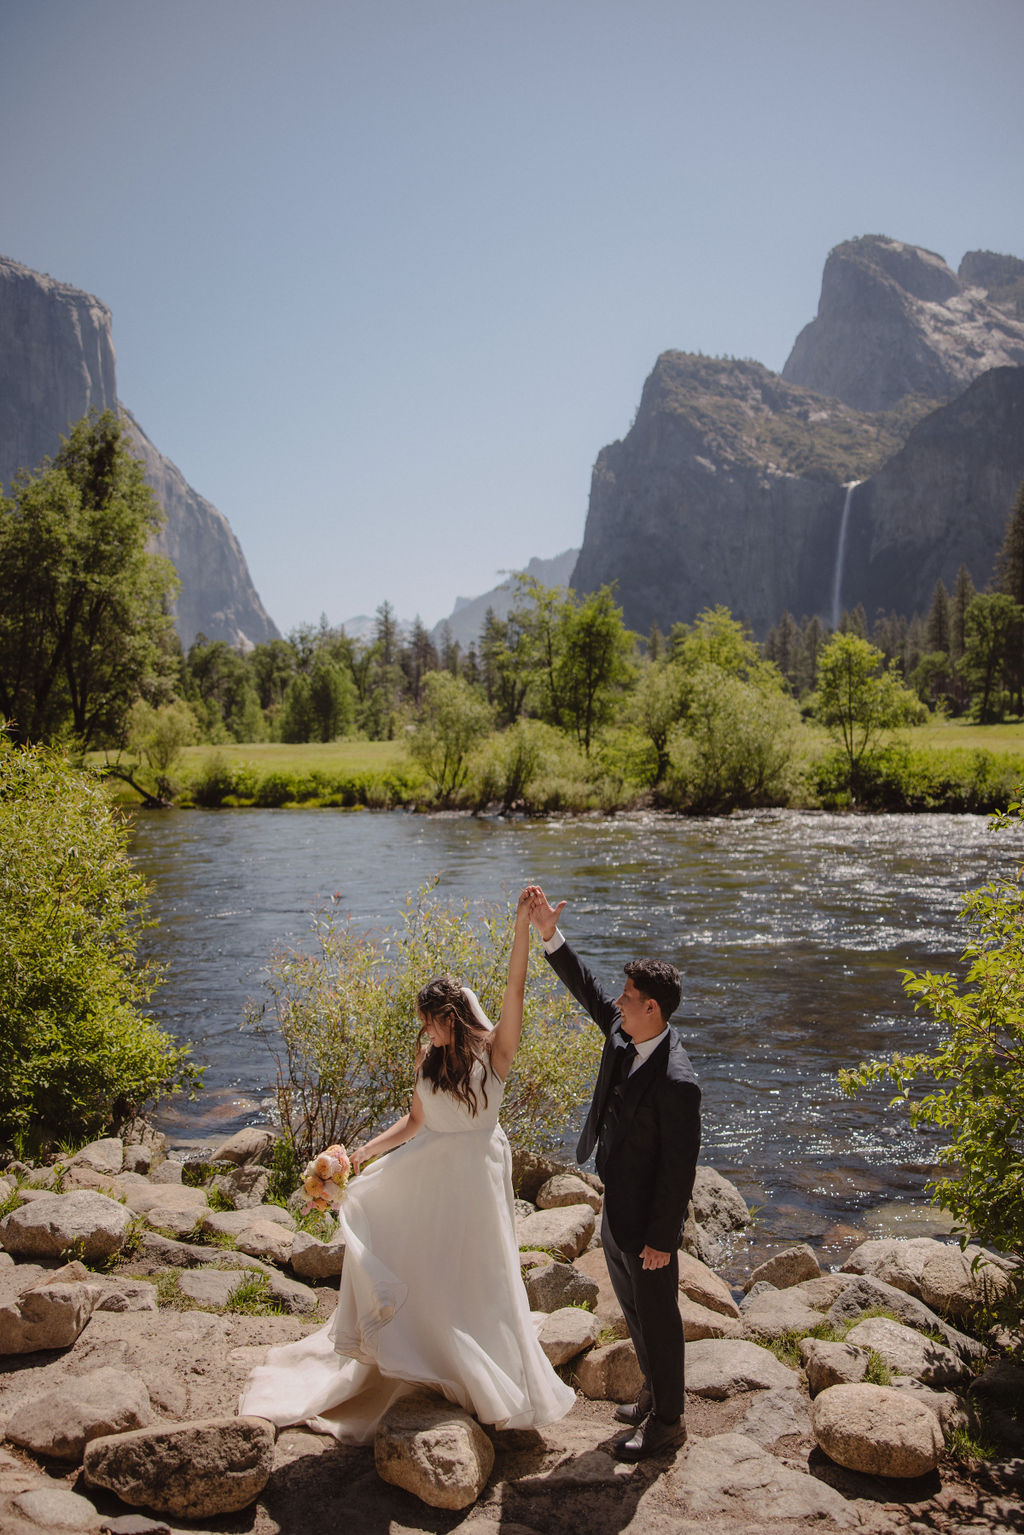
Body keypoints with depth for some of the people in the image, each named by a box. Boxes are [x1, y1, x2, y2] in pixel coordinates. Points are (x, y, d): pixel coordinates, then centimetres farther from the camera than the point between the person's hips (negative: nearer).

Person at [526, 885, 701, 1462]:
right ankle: (657, 1393, 47)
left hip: (647, 1223, -9)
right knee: (633, 1308, 25)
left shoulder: (677, 1083, -32)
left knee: (657, 1317, 12)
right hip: (616, 1208, 9)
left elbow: (680, 1168, -25)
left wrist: (662, 1239, -18)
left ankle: (667, 1421, 33)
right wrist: (550, 935, -5)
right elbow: (586, 986, 5)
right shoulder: (623, 1034, -8)